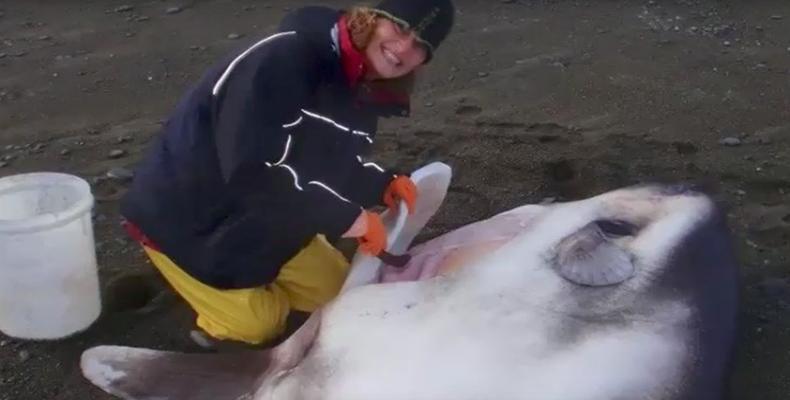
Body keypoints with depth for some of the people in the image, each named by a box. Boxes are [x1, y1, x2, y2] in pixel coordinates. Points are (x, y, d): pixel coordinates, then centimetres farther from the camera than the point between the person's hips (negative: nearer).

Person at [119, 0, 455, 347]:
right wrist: (345, 218, -35)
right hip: (188, 219, -8)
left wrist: (382, 184, -13)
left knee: (334, 291, 14)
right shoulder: (285, 58, -33)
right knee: (259, 326, 0)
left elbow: (333, 168, 7)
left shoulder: (364, 95, -5)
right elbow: (252, 174, -40)